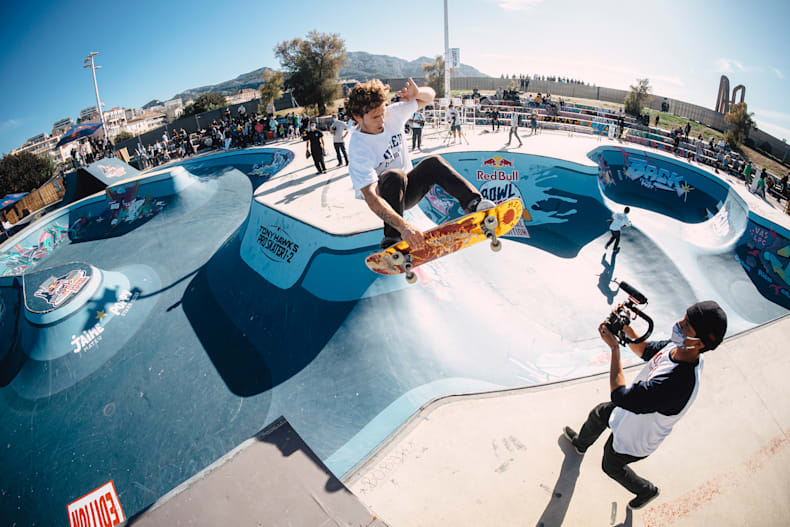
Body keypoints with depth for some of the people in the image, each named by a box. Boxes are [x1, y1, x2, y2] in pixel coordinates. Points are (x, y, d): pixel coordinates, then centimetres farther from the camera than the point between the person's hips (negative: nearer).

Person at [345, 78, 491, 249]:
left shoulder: (392, 114, -8)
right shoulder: (358, 147, -26)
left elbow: (429, 96, 4)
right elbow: (370, 197, -39)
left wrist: (417, 93, -23)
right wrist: (403, 226, -53)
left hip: (407, 189, 5)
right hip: (382, 199, -5)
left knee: (433, 163, -21)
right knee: (394, 176, -36)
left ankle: (474, 202, -28)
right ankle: (391, 238, -36)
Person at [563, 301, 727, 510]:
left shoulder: (677, 383, -48)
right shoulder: (676, 346, -22)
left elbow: (620, 396, -39)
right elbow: (644, 350, 0)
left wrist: (614, 347, -33)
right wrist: (625, 327, -19)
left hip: (633, 438, -7)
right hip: (630, 409, 7)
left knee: (611, 466, 23)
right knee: (597, 415, 31)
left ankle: (646, 490, 54)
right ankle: (580, 444, 63)